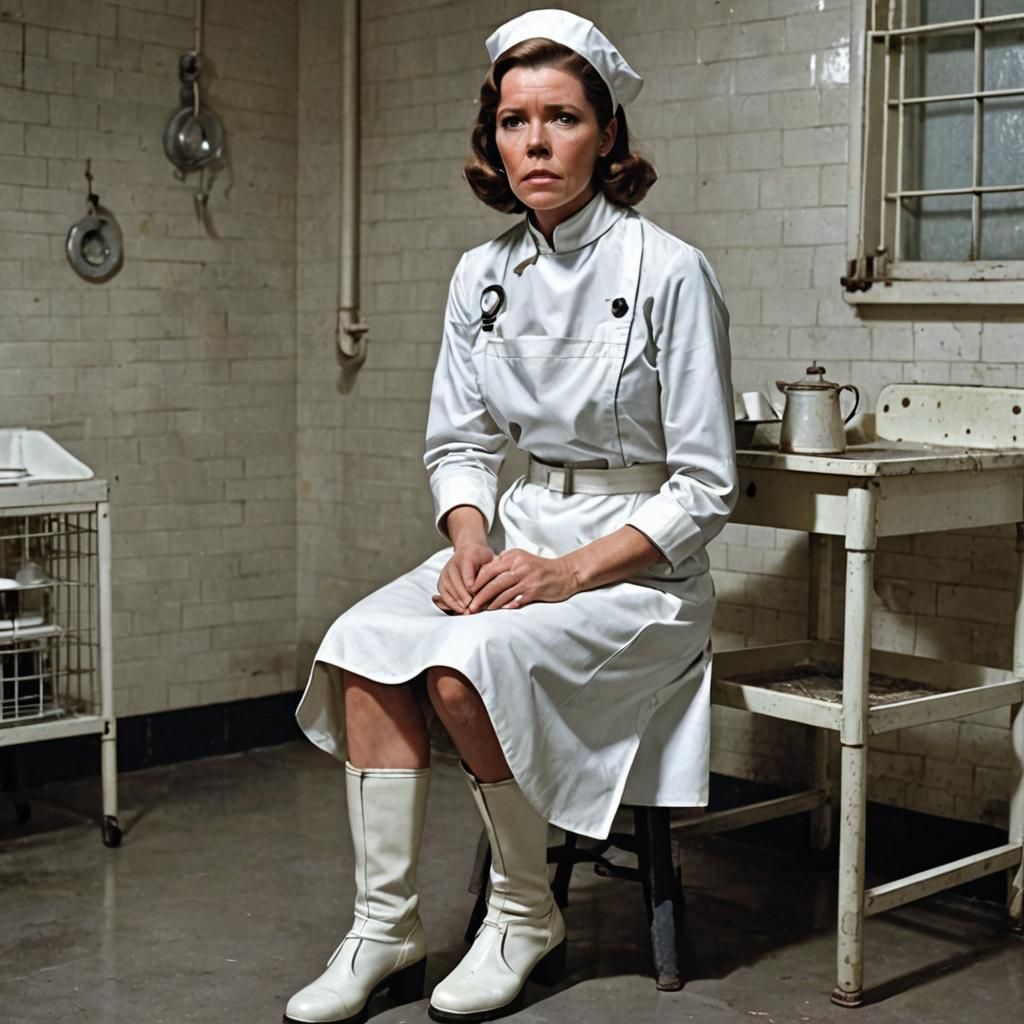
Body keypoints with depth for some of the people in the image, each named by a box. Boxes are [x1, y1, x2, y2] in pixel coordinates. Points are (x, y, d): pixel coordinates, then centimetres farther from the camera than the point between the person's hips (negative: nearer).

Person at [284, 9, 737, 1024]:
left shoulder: (668, 273, -12)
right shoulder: (482, 274, 6)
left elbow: (705, 486, -11)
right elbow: (458, 444, 13)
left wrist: (571, 571, -20)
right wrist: (469, 543, -8)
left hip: (641, 559, -6)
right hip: (518, 530, 6)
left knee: (468, 667, -30)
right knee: (361, 643, -19)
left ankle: (527, 918, -6)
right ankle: (386, 928, -10)